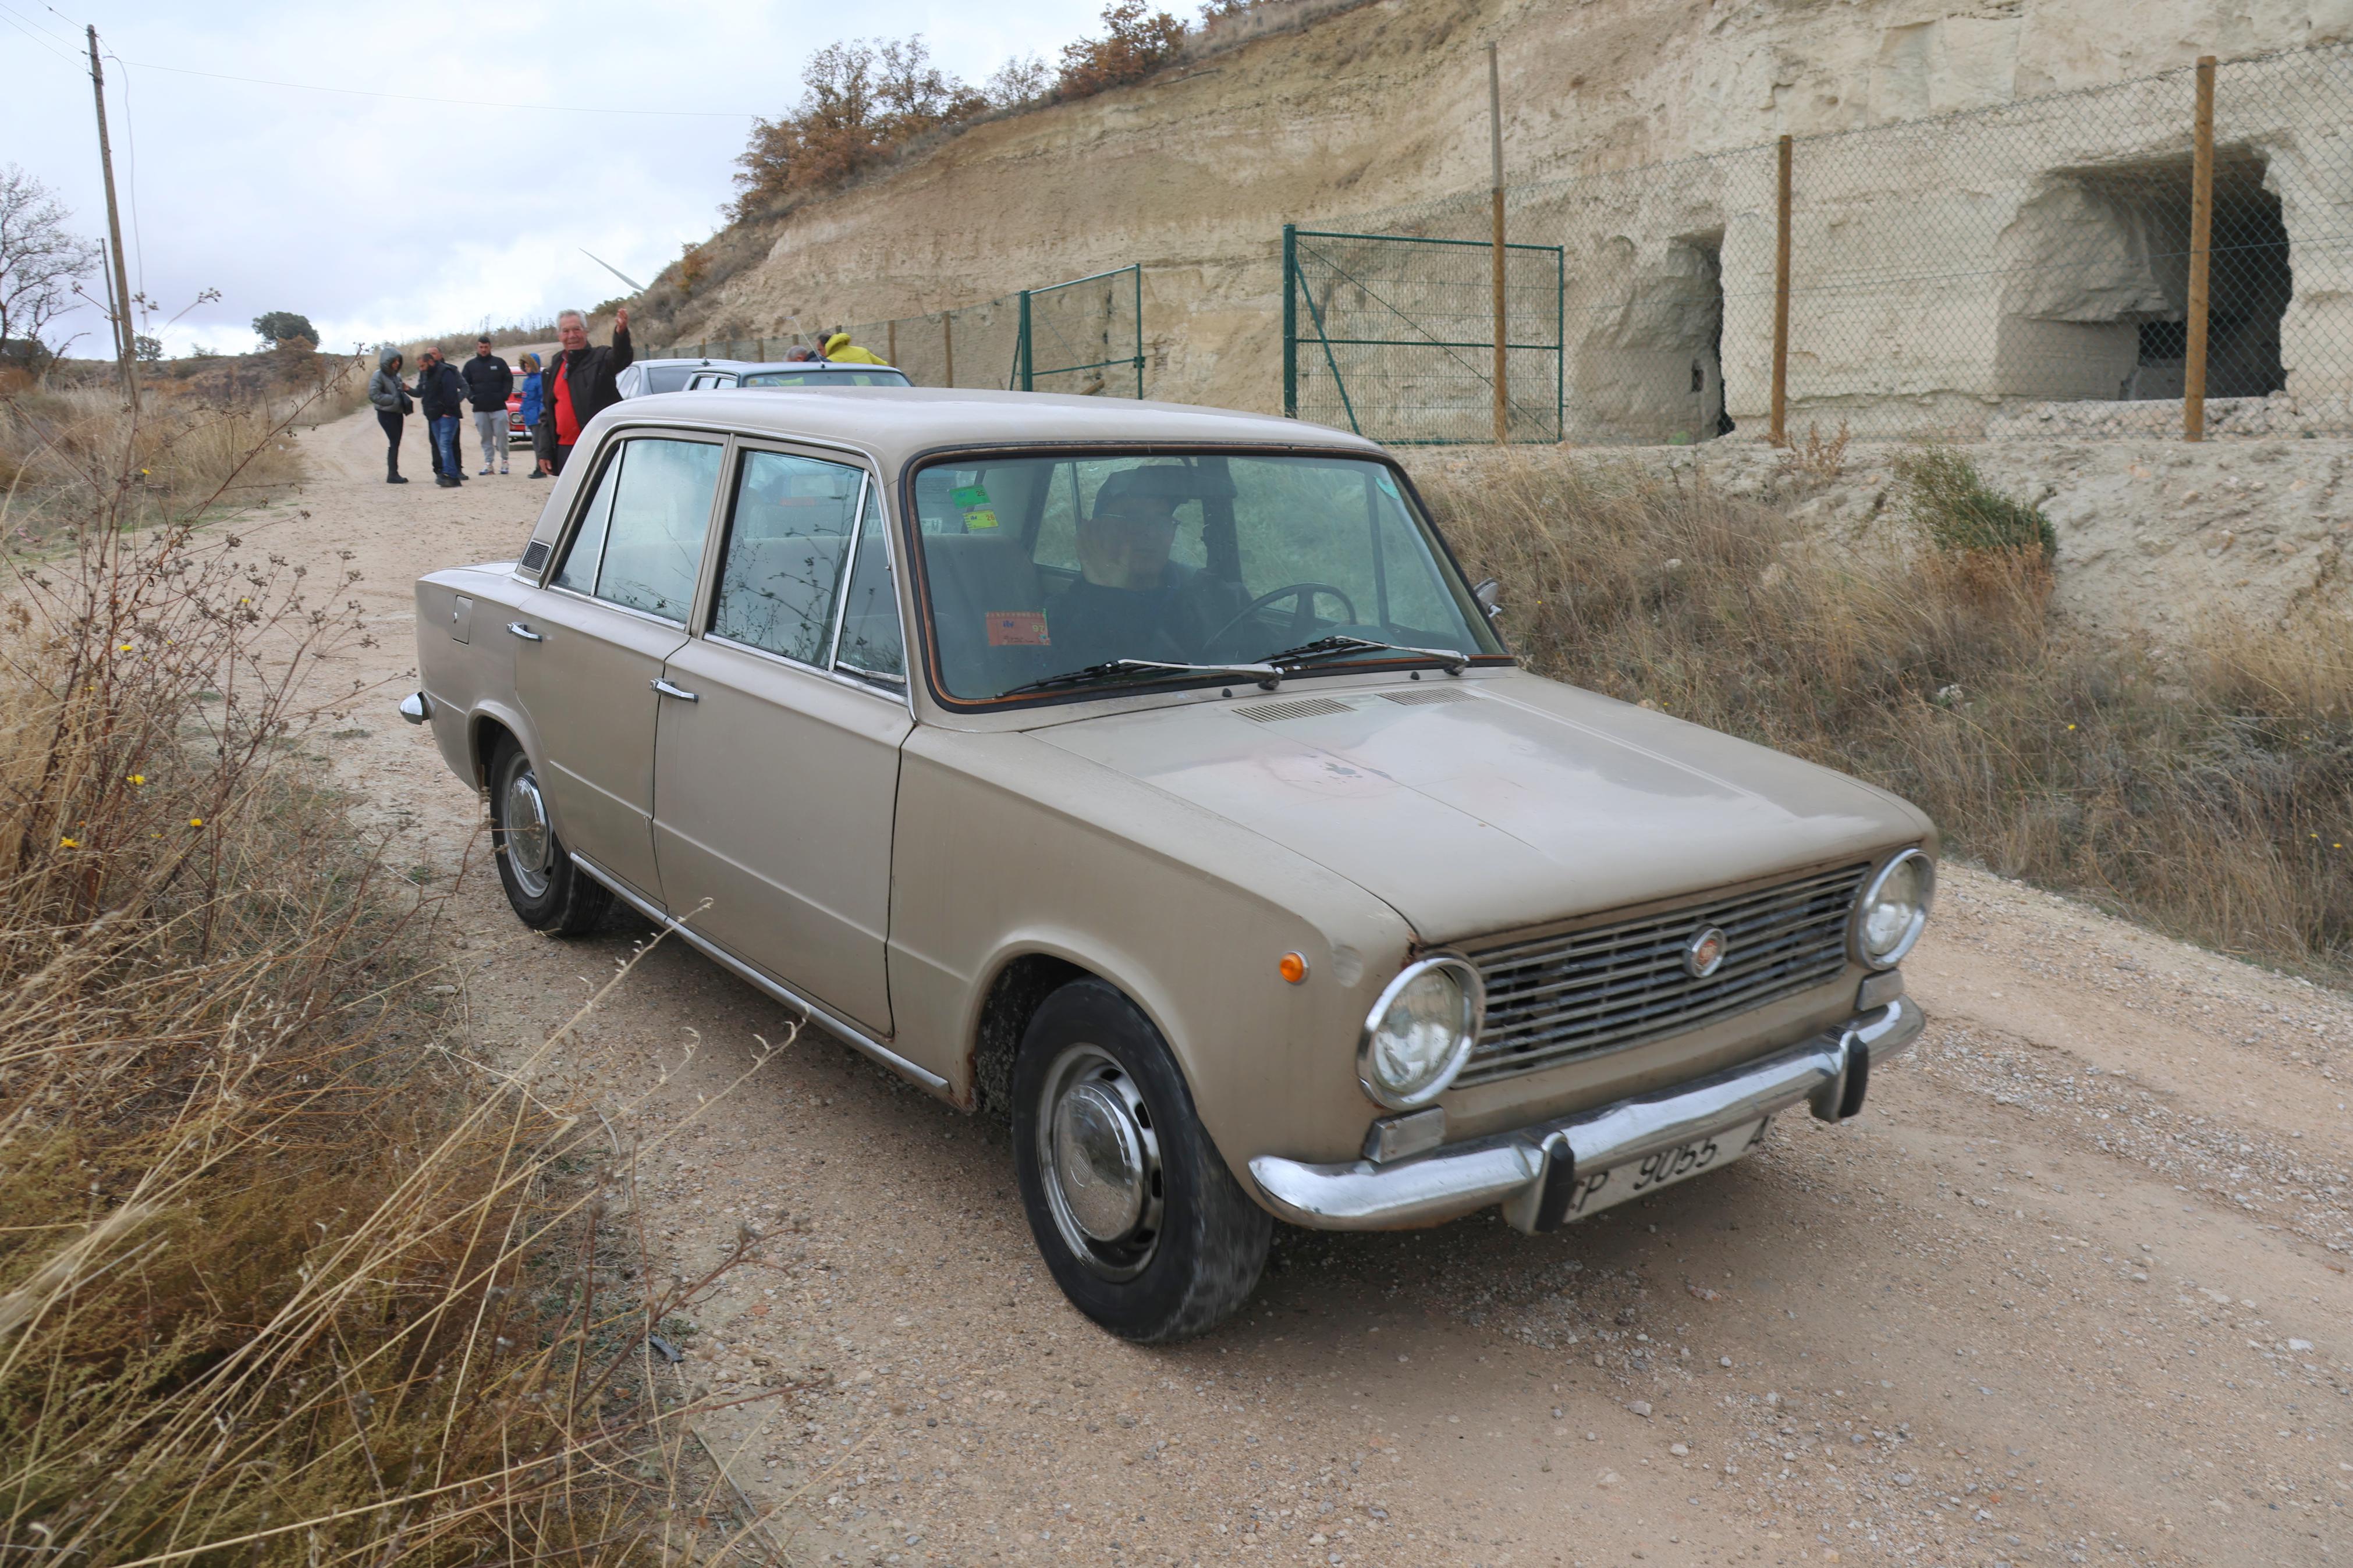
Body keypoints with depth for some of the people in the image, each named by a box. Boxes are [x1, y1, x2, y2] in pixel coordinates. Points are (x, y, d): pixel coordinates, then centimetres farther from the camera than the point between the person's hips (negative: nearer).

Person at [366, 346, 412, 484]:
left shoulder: (396, 375, 12)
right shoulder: (379, 376, -10)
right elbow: (374, 395, -17)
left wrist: (405, 401, 3)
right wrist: (393, 400, -19)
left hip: (397, 413, 7)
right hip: (386, 414, -7)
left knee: (396, 443, 8)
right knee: (394, 443, -10)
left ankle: (394, 474, 13)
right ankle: (392, 475, -7)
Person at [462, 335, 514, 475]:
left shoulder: (499, 363, 6)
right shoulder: (471, 365, 9)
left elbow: (509, 380, 7)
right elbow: (464, 383, 10)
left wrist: (504, 396, -5)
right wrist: (472, 397, -4)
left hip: (498, 407, -2)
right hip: (480, 408, 2)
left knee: (501, 435, -4)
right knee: (486, 437, 3)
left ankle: (504, 461, 8)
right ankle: (488, 463, 6)